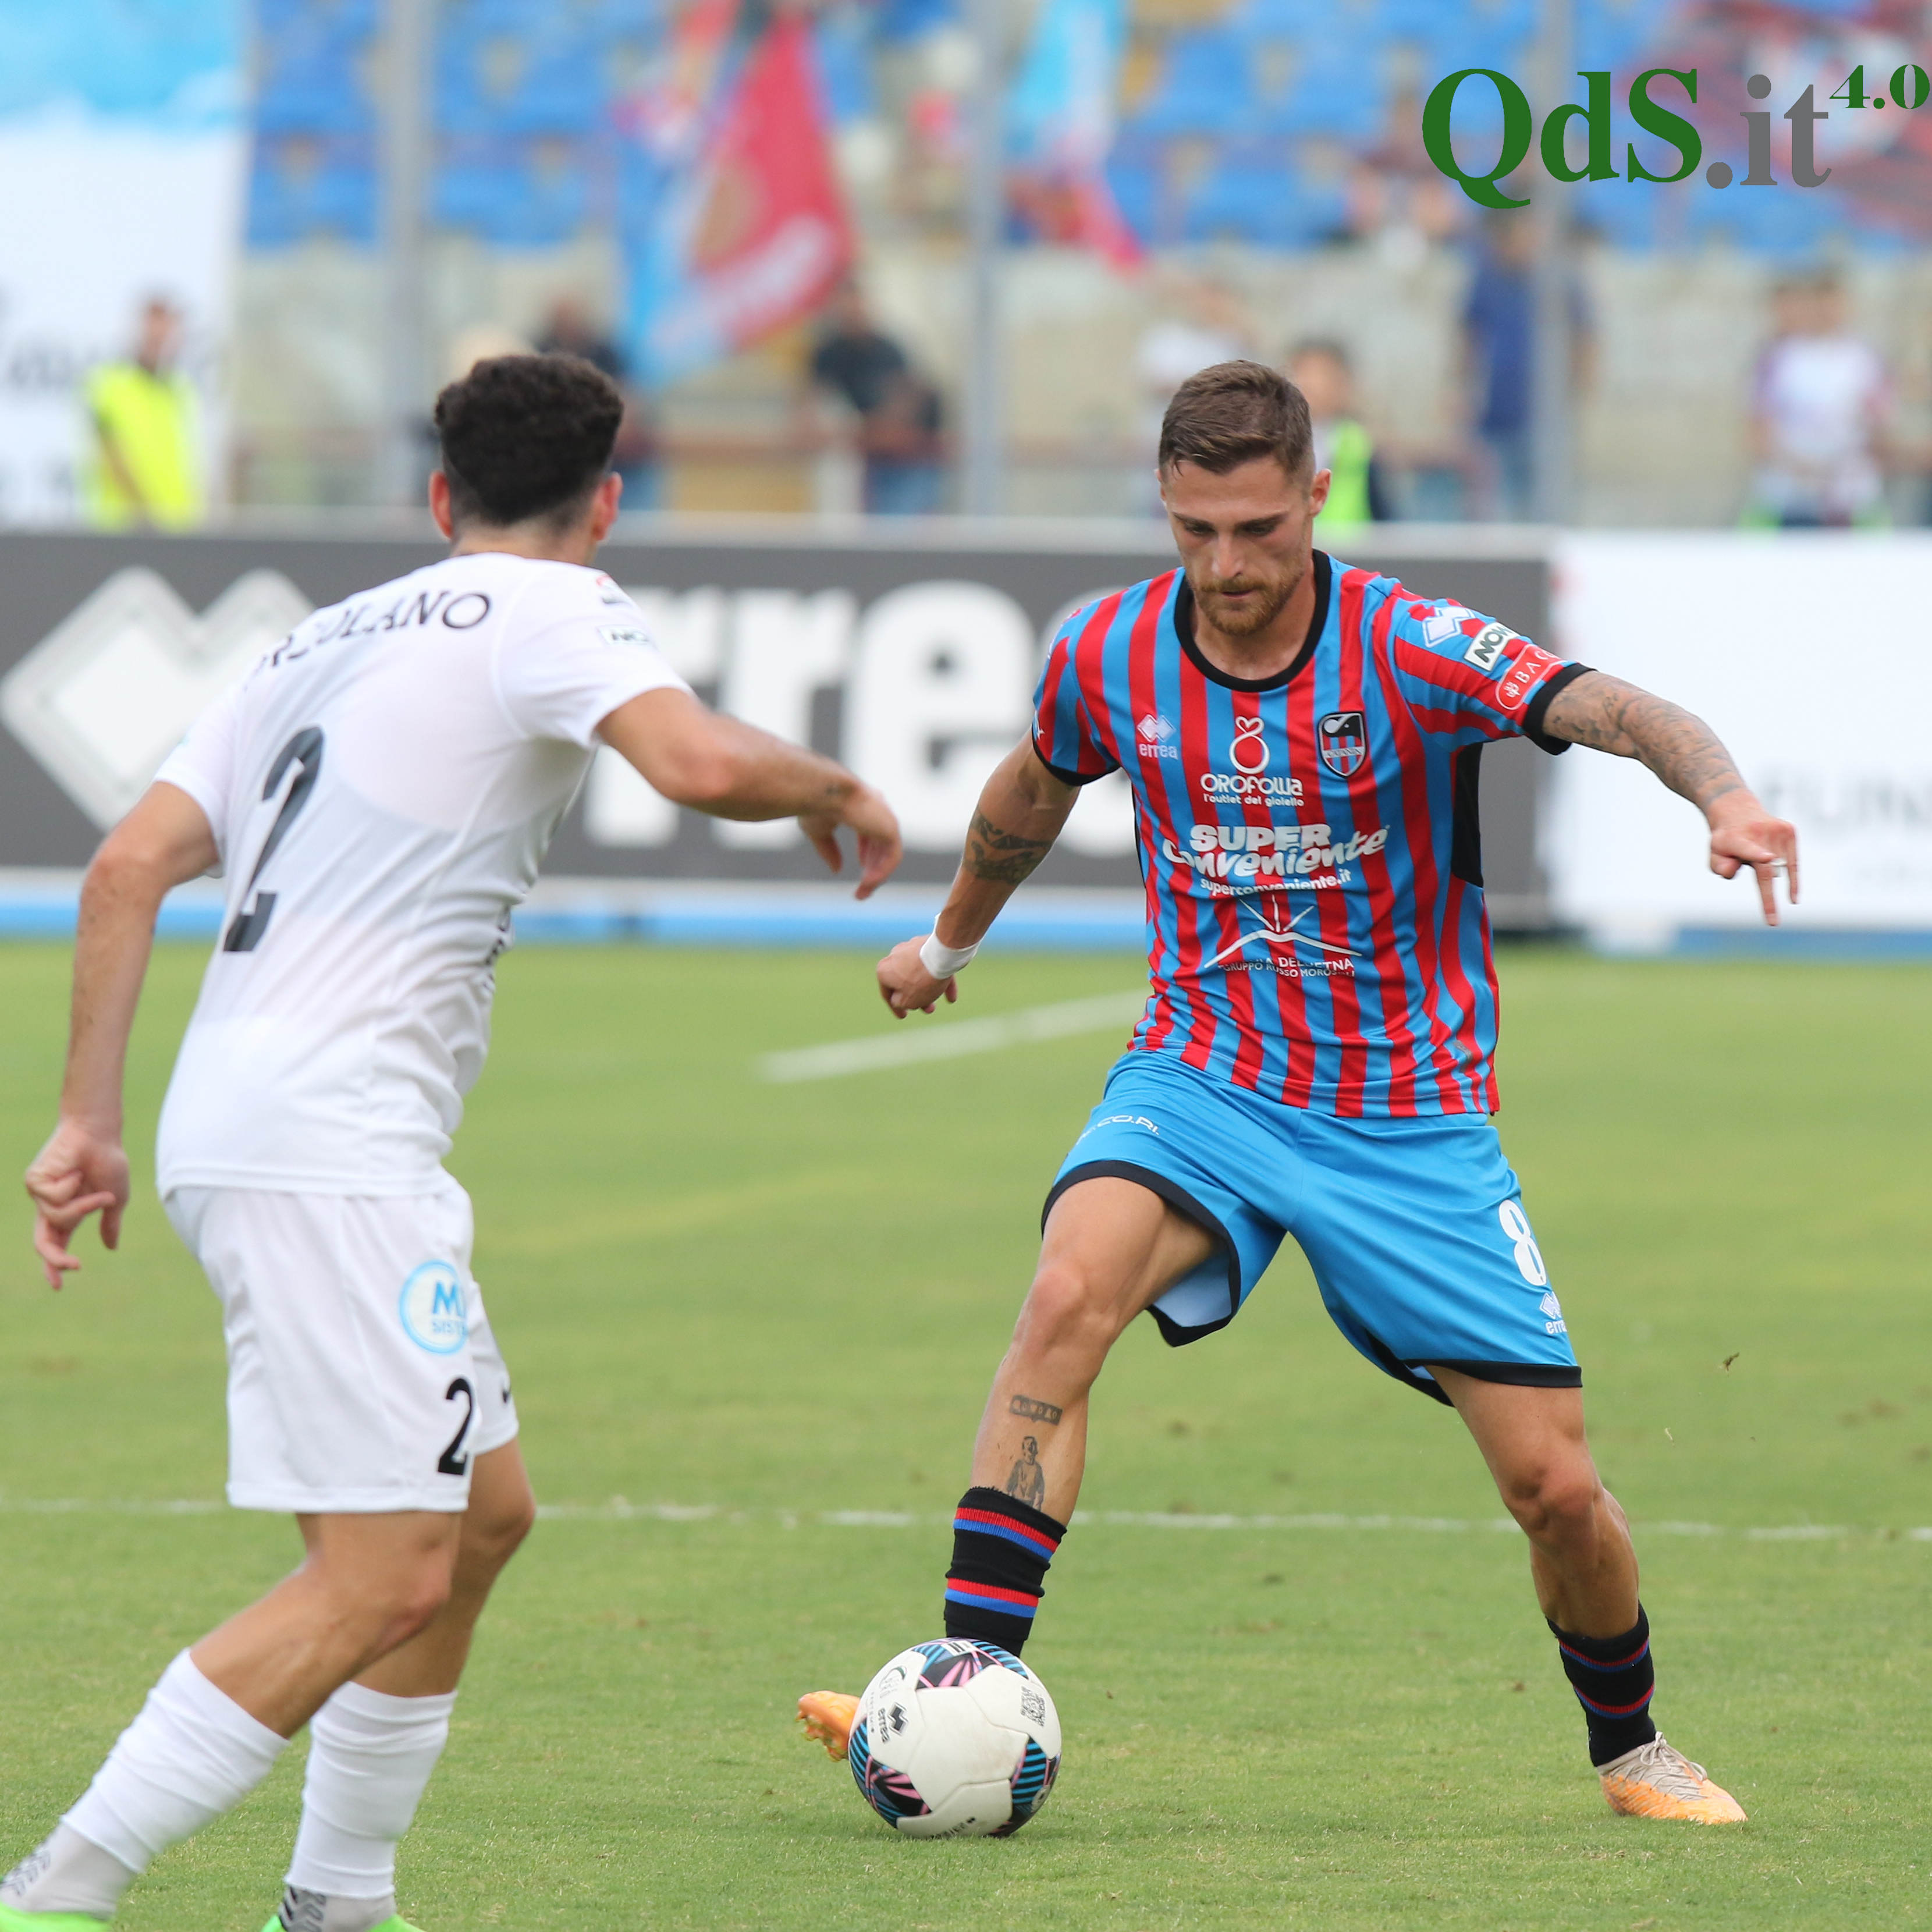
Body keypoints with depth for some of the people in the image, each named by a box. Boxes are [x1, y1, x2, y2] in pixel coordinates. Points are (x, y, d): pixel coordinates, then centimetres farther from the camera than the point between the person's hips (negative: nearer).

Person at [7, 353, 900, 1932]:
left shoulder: (326, 639, 22)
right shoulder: (551, 612, 0)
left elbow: (130, 866, 15)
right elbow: (700, 762, -19)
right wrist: (834, 787, 1)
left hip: (232, 1135, 9)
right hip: (327, 1152, -9)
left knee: (485, 1511, 19)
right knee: (385, 1576, -12)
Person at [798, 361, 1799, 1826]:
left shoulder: (1410, 652, -18)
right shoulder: (1109, 659, -6)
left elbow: (1613, 711, -34)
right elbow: (1031, 794, 17)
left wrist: (1726, 794, -56)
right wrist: (950, 941, 34)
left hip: (1411, 1123, -1)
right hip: (1203, 1083, 1)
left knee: (1554, 1485, -3)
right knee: (1071, 1293, -30)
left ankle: (1632, 1749, 27)